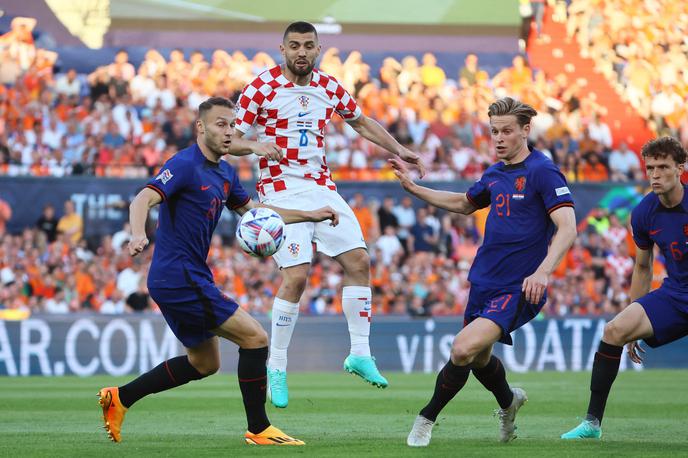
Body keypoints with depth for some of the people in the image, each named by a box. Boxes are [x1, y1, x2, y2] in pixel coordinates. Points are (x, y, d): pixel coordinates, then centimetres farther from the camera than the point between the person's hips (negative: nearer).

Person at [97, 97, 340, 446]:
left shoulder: (225, 173, 13)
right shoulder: (185, 165, -15)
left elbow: (253, 211, 26)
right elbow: (143, 200, -27)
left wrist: (311, 216, 20)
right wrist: (138, 235, -47)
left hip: (190, 277, 10)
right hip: (180, 277, -10)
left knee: (204, 363, 21)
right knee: (255, 339, -10)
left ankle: (119, 398, 23)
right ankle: (258, 430, 0)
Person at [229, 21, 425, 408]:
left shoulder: (330, 88, 8)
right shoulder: (262, 88, -7)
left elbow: (361, 122, 25)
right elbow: (229, 140, -7)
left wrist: (398, 150, 19)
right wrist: (256, 145, -27)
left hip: (322, 187, 6)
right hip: (282, 191, -6)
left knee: (359, 261, -3)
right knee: (296, 276, -16)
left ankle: (360, 354, 8)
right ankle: (277, 369, -3)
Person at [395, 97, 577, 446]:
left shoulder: (543, 172, -12)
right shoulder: (494, 174, 11)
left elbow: (567, 228, -21)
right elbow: (464, 203, 31)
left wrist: (542, 272, -34)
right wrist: (413, 188, 24)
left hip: (517, 289, -8)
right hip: (484, 282, 8)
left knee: (464, 349, -23)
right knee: (479, 358, 19)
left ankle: (427, 418, -4)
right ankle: (508, 402, 50)